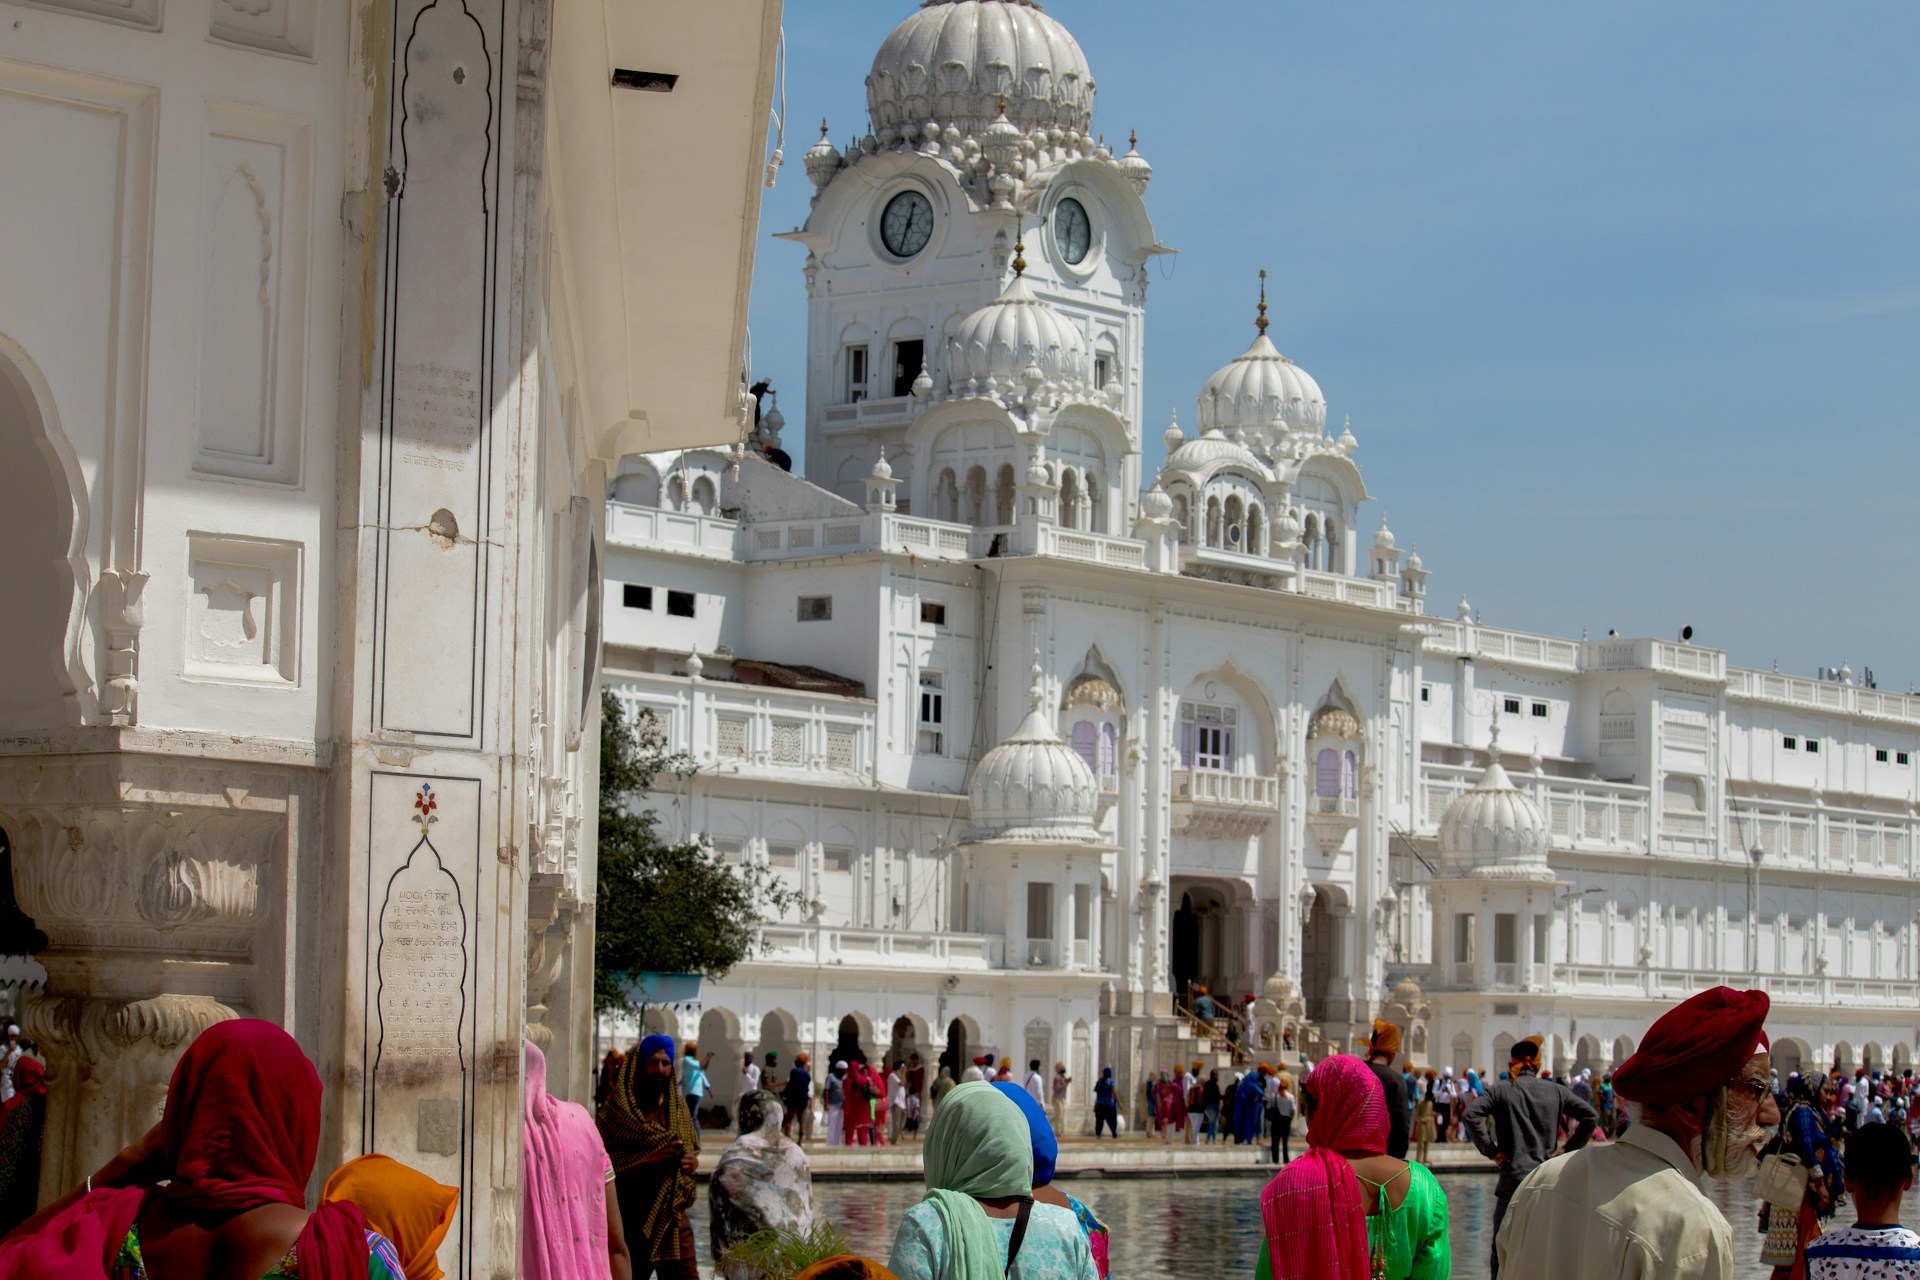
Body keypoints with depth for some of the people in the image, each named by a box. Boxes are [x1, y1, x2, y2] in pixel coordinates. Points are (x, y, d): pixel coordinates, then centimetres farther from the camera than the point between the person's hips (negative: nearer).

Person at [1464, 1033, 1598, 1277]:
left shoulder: (1501, 1090, -1)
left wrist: (1490, 1150, -8)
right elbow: (1591, 1116, 5)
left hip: (1514, 1177, -3)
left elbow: (1472, 1114, -15)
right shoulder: (1556, 1091, 6)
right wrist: (1569, 1150, 8)